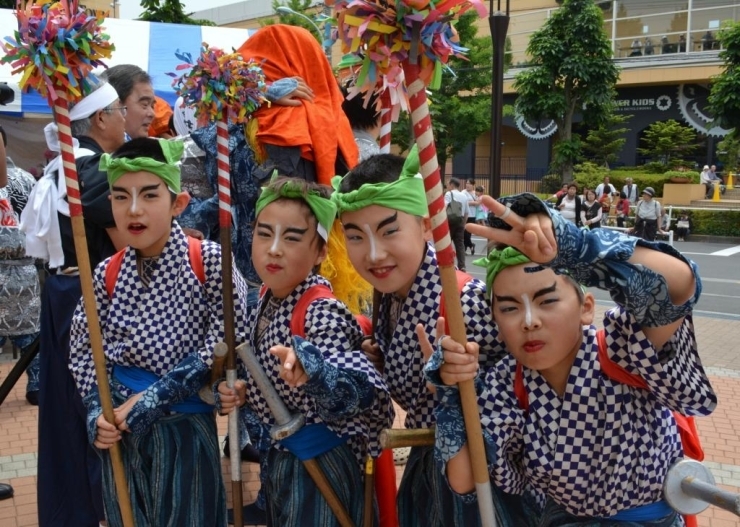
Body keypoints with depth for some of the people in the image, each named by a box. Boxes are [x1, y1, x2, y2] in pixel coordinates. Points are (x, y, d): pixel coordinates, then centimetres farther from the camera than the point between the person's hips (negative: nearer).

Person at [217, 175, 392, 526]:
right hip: (279, 460, 8)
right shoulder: (267, 298, -2)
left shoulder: (321, 313, -26)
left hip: (320, 467, -8)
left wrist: (315, 370, -58)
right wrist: (243, 392, -4)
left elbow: (366, 390, -41)